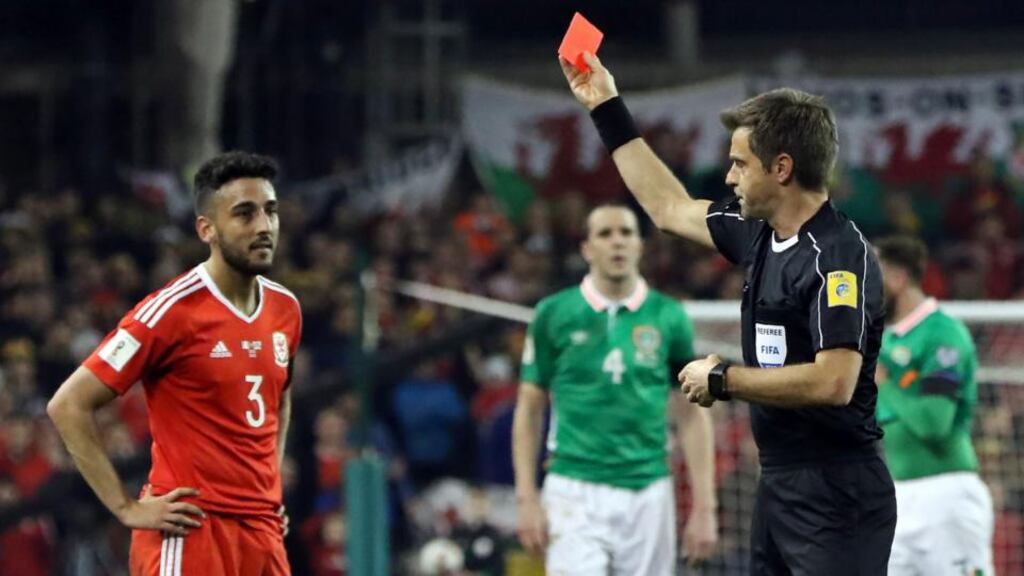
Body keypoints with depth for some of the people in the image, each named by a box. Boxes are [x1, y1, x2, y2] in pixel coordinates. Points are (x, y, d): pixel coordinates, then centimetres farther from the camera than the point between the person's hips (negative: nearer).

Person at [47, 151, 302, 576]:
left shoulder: (285, 309, 11)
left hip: (264, 532, 7)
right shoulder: (173, 311, -11)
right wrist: (127, 508, -12)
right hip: (190, 533, -7)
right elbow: (68, 406, -10)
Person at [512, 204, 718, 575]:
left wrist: (704, 507, 2)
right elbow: (529, 409, 7)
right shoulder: (554, 315, 2)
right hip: (575, 494, -2)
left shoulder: (668, 318, 5)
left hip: (647, 495, 2)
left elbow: (692, 416, 7)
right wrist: (527, 498, 0)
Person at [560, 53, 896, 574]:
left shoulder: (840, 257, -16)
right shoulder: (760, 232, 10)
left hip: (836, 497, -9)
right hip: (777, 487, 9)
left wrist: (723, 380, -15)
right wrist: (607, 110, 29)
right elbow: (669, 208, 27)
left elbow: (833, 382, -26)